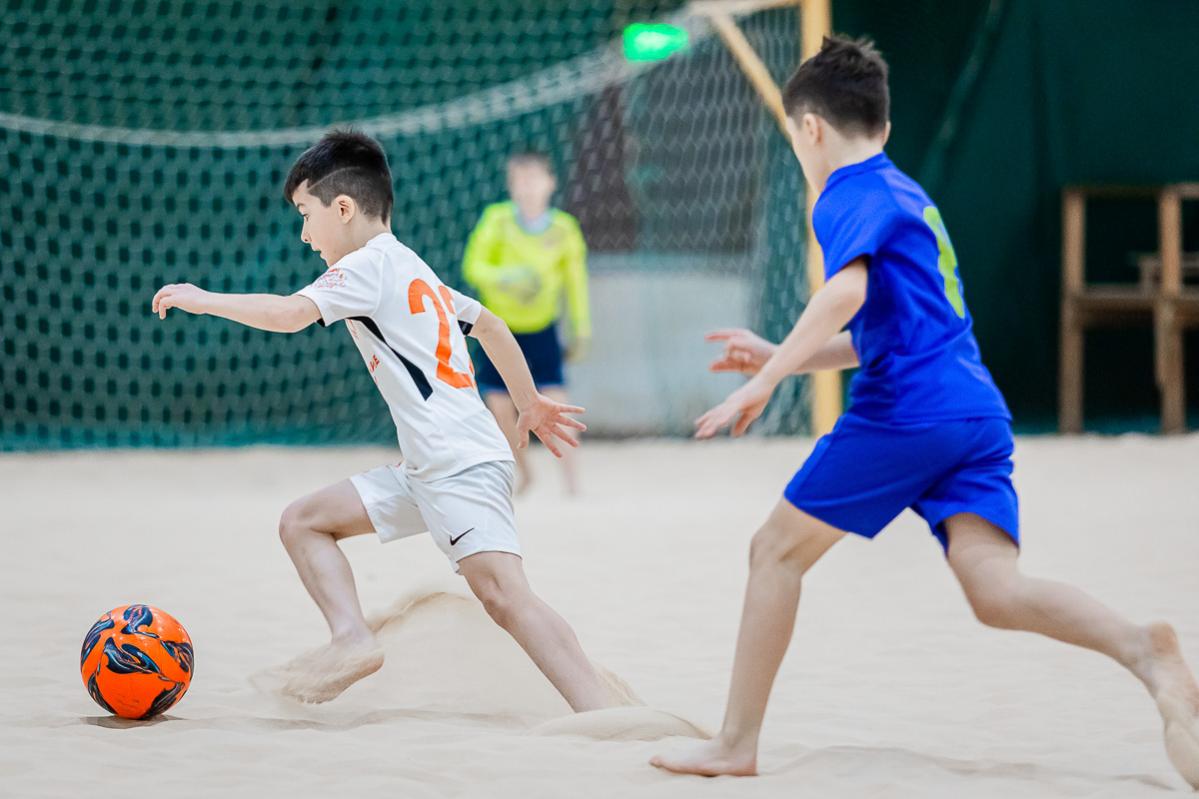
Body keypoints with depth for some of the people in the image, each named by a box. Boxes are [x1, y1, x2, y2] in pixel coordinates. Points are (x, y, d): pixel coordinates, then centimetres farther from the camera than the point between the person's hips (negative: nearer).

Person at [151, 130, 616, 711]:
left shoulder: (369, 264, -4)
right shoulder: (413, 271, 24)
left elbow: (289, 314, -19)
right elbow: (489, 325, 36)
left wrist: (203, 299, -7)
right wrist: (529, 403, 45)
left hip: (463, 462, -10)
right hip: (426, 471, 10)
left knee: (504, 595, -23)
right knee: (303, 521, 10)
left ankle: (606, 719, -30)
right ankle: (352, 638, -7)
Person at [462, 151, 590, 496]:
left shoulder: (564, 228, -6)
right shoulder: (497, 219, -9)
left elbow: (575, 280, 5)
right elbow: (473, 265, -11)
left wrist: (581, 330, 6)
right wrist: (504, 278, -31)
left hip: (542, 329, -1)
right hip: (499, 326, 1)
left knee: (555, 404, -12)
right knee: (500, 408, 3)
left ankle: (572, 478, -4)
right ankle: (522, 473, 26)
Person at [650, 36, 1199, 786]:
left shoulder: (848, 196, -2)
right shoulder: (910, 196, 26)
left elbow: (845, 295, -22)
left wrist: (763, 382, -20)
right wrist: (781, 356, 35)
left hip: (905, 412, -8)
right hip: (977, 410, 8)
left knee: (776, 550, 8)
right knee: (996, 589, -8)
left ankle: (736, 743, 11)